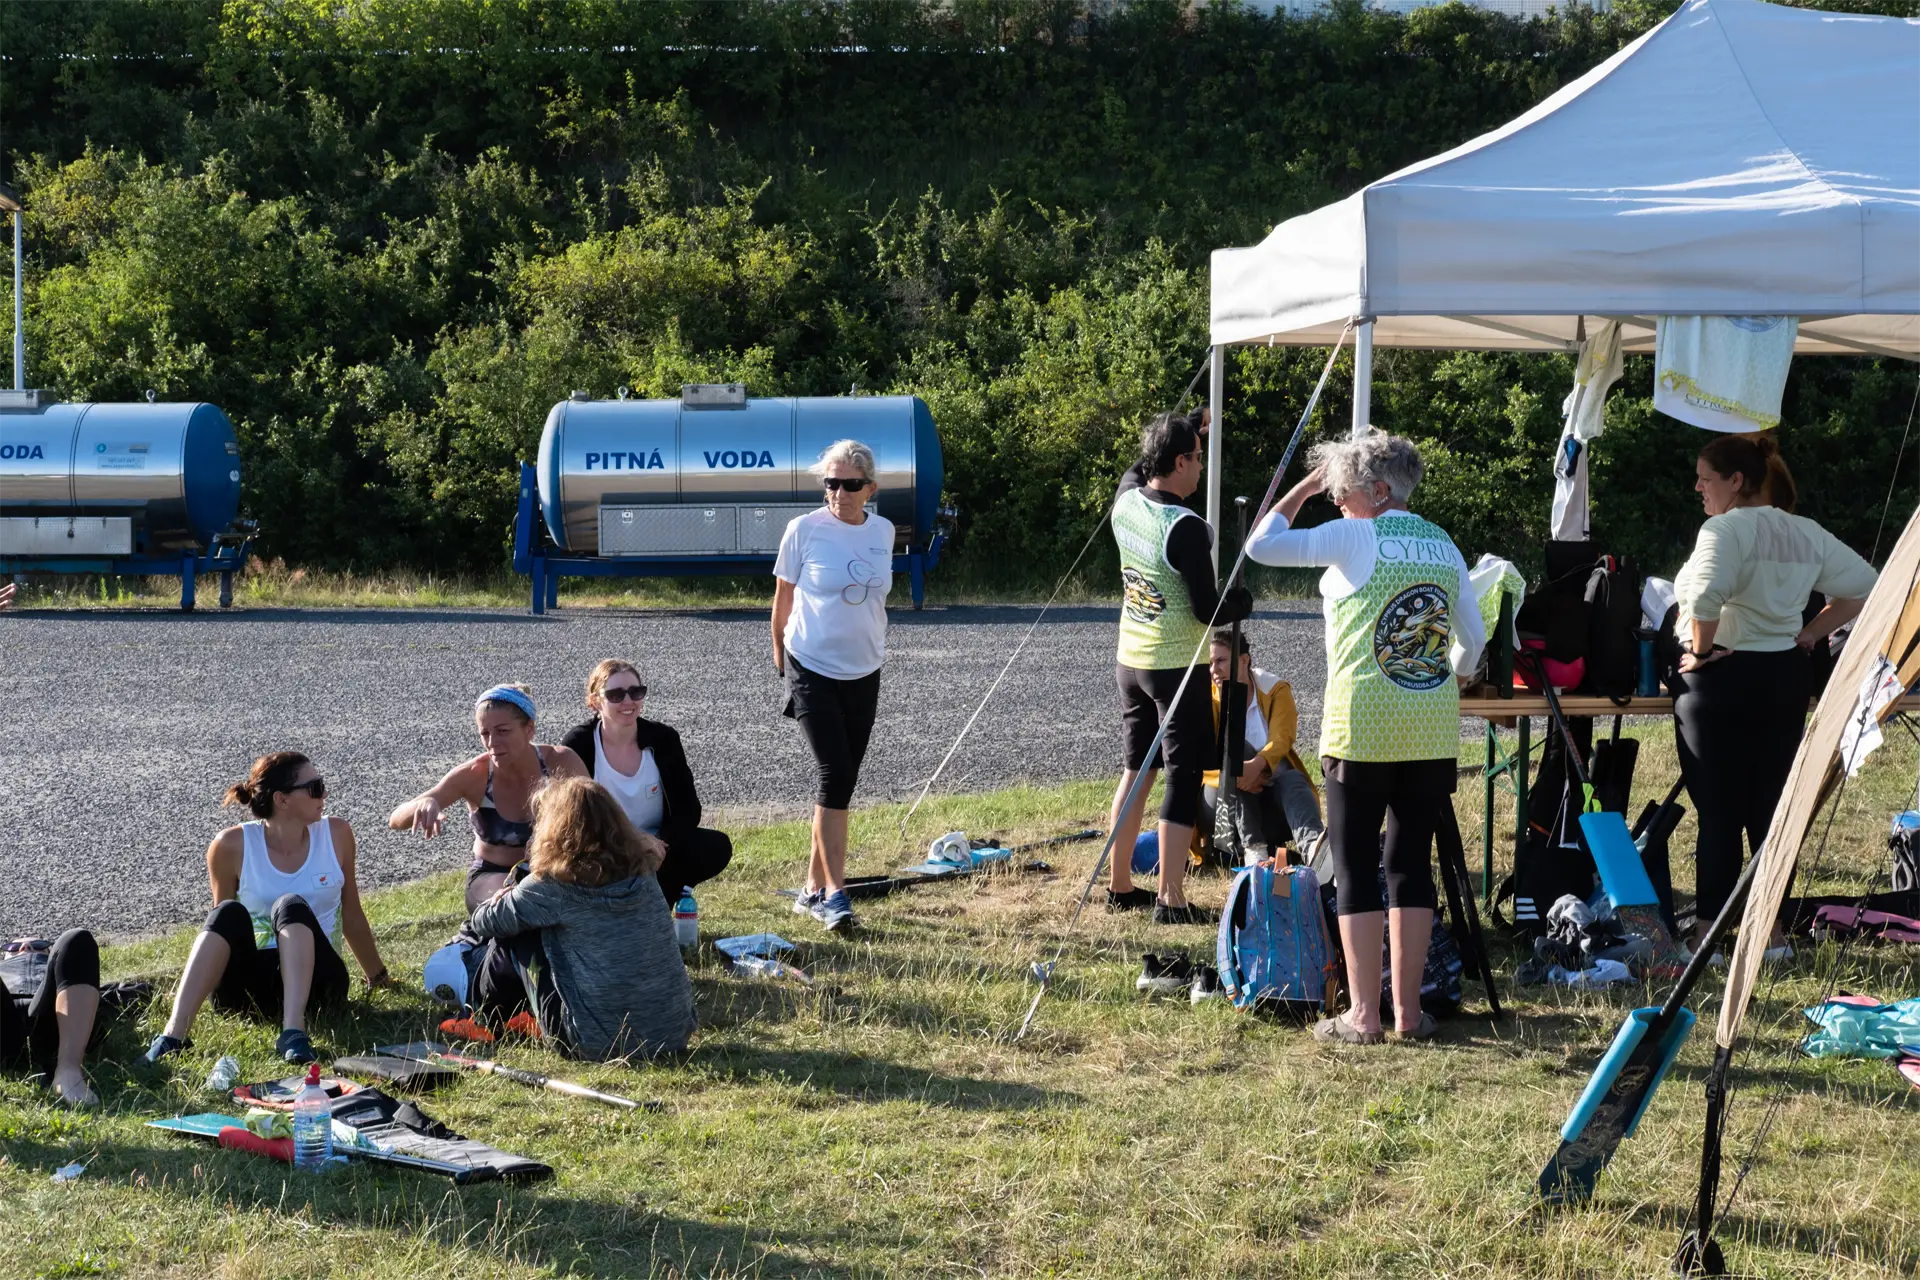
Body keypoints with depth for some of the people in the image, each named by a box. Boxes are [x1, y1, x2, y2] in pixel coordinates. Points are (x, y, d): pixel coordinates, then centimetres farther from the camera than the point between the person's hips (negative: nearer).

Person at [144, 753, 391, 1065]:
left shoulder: (336, 835, 1)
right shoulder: (232, 846, -4)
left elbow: (351, 916, 14)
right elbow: (222, 922, 11)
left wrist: (377, 977, 23)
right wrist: (192, 986, 14)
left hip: (313, 980, 0)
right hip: (251, 987, 0)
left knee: (291, 906, -28)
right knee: (229, 912, -30)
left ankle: (294, 1030, -47)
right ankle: (174, 1034, -44)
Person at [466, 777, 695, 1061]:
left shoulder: (552, 885, -10)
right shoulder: (642, 870, 6)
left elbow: (489, 922, 7)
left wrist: (501, 901, 30)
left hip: (600, 1044, -6)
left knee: (517, 935, 13)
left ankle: (487, 1013, 37)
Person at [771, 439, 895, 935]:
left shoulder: (882, 531, 3)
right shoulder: (804, 530, -10)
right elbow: (783, 597, 2)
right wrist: (780, 654, 9)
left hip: (863, 672, 5)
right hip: (812, 669, -5)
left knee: (841, 783, 8)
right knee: (835, 776, -14)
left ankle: (813, 888, 20)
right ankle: (834, 895, -12)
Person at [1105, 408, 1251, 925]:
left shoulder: (1126, 500, -1)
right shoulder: (1186, 528, -22)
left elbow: (1140, 469, 24)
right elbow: (1208, 611, -17)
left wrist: (1189, 429, 31)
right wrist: (1243, 602, 3)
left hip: (1129, 660, 7)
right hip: (1176, 668, -7)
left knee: (1136, 770, 16)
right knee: (1184, 779, -1)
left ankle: (1119, 886, 22)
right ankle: (1171, 899, -2)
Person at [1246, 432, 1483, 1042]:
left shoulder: (1357, 537, -7)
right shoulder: (1442, 544, 11)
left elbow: (1260, 546, -9)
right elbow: (1474, 639, 16)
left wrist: (1302, 490, 2)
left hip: (1363, 724, -5)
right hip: (1433, 730, 5)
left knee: (1356, 866, 1)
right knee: (1412, 863, 10)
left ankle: (1363, 1015, -1)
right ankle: (1408, 1011, 11)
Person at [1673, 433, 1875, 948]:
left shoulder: (1726, 529, -13)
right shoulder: (1806, 534, 10)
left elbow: (1705, 596, -29)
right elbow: (1861, 587, 14)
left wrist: (1700, 651, -15)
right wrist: (1812, 634, 12)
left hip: (1721, 677, -6)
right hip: (1786, 676, 7)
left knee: (1718, 810, -2)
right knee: (1770, 806, 12)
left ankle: (1708, 930, 0)